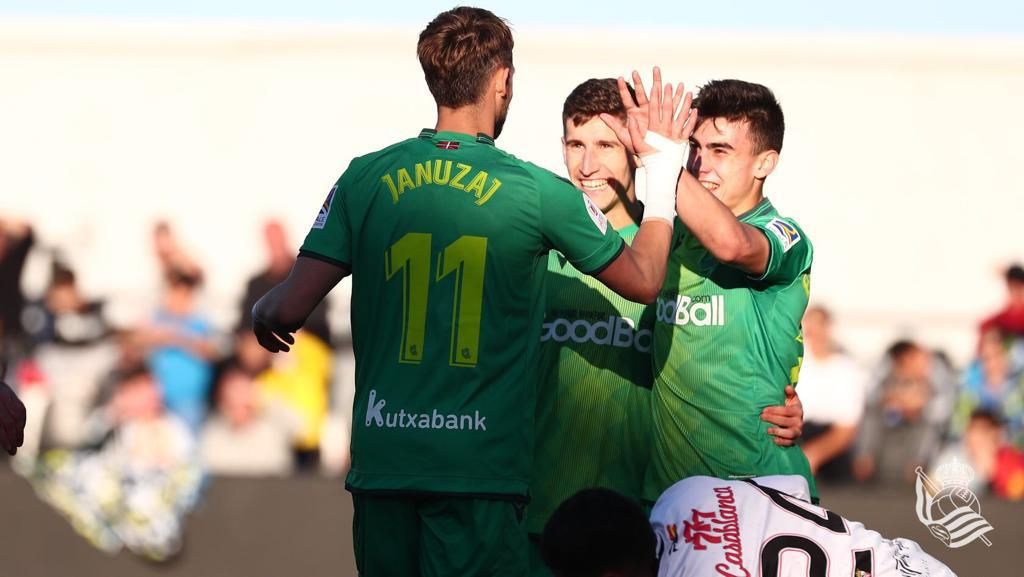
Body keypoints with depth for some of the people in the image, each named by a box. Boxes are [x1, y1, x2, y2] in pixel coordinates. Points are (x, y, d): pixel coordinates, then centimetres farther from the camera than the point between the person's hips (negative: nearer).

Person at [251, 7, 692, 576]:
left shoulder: (367, 178, 1)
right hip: (480, 466, -3)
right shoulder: (538, 192, -3)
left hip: (382, 459, 3)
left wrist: (263, 313, 24)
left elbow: (288, 310, -2)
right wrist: (662, 168, 26)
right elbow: (643, 279, 12)